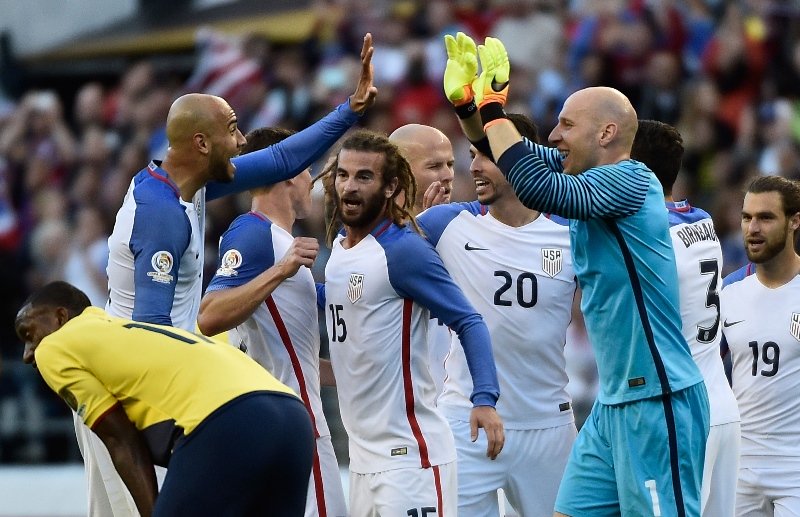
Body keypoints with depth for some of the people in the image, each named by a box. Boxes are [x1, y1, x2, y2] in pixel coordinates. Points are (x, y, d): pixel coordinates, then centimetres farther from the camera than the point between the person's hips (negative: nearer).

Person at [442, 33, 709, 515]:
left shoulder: (631, 182, -15)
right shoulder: (584, 175, 11)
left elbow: (534, 185, -28)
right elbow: (505, 151, 20)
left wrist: (492, 103, -19)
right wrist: (465, 100, 2)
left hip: (658, 401, -9)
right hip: (613, 401, 9)